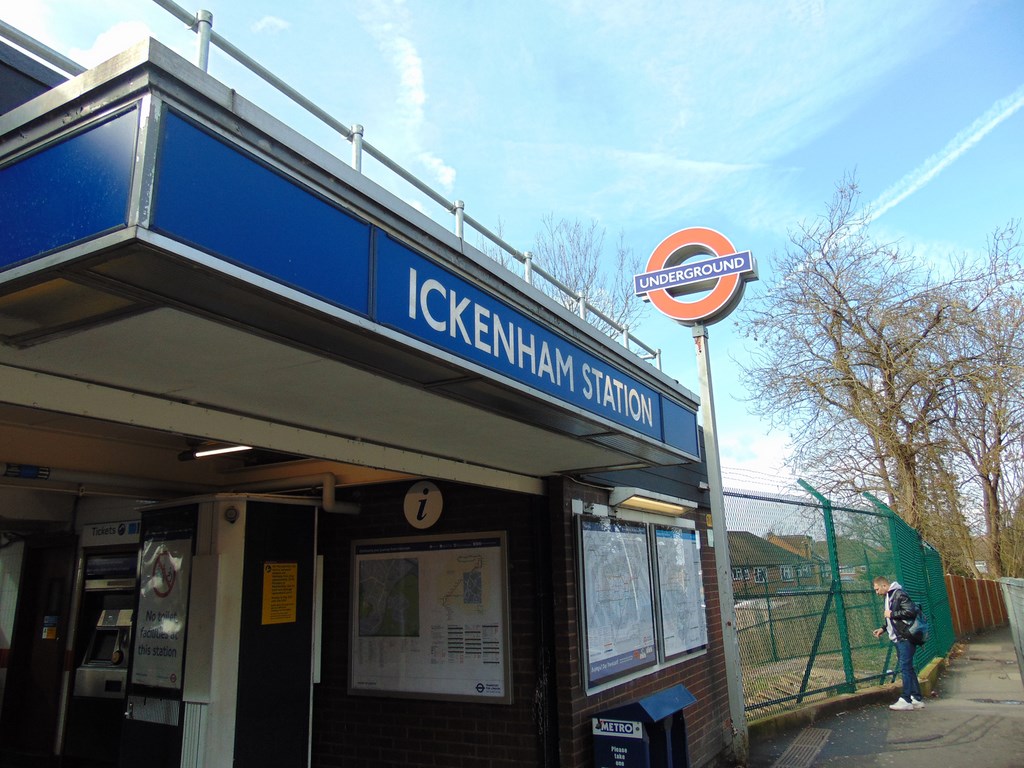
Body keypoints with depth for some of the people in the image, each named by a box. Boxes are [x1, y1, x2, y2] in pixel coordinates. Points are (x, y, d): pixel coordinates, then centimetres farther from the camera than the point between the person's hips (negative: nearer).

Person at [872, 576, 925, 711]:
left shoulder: (899, 594, -13)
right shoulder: (889, 597, 17)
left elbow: (911, 611, -24)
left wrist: (891, 614, -17)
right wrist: (883, 628, 14)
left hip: (905, 638, -10)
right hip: (898, 639, 10)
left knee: (905, 668, -6)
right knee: (908, 669, 13)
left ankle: (906, 700, -2)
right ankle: (917, 699, 19)